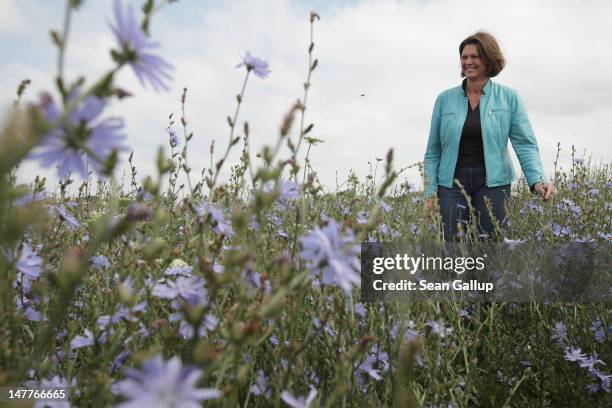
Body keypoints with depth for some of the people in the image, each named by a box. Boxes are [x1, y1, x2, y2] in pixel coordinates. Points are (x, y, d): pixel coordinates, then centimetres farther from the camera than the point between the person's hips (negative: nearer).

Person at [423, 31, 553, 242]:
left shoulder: (509, 97, 2)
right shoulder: (445, 99, 5)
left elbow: (525, 144, -3)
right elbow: (433, 152, 6)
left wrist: (537, 180, -19)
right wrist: (430, 191, 0)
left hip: (492, 183, -1)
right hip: (452, 183, 1)